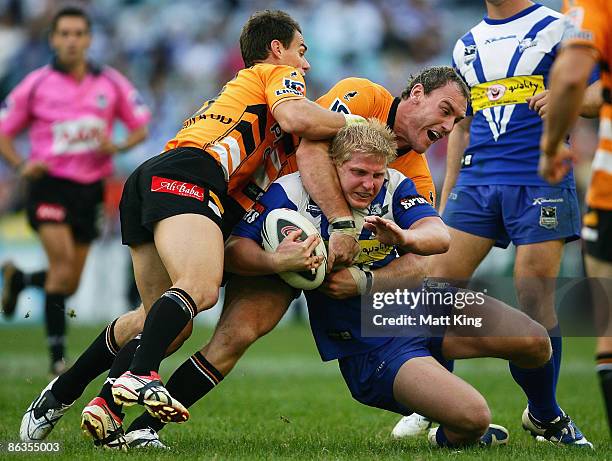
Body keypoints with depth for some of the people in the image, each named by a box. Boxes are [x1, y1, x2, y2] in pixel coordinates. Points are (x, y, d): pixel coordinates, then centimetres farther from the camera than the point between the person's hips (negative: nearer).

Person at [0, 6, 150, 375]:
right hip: (50, 183, -3)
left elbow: (141, 127, 10)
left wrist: (117, 147, -11)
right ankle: (57, 354, -15)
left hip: (90, 188, 4)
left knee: (69, 284, 7)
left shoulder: (111, 83, 2)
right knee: (63, 260, -23)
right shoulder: (36, 84, -3)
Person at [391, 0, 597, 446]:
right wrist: (446, 194, 20)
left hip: (540, 182, -5)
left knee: (535, 301, -7)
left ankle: (544, 414, 11)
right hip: (477, 180, 5)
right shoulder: (467, 45, 20)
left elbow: (599, 92, -2)